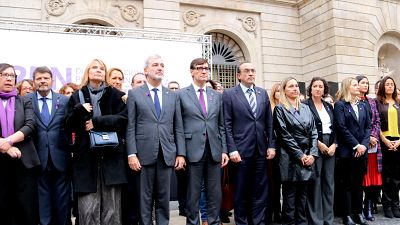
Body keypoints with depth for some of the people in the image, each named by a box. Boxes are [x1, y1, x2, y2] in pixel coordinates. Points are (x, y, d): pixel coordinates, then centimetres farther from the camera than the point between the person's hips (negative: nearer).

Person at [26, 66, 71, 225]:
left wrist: (71, 150, 1)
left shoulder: (64, 100, 5)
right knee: (42, 198, 8)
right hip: (38, 158, 0)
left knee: (62, 199, 9)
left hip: (60, 157, 1)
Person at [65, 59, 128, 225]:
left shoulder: (115, 95, 10)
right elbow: (69, 125, 7)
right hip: (86, 156, 1)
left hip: (111, 155, 0)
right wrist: (80, 110, -11)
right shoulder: (77, 97, 14)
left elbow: (123, 118, -1)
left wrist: (96, 122, -9)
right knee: (88, 209, -3)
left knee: (111, 209, 2)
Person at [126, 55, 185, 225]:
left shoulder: (173, 96, 12)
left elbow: (178, 128, 10)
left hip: (167, 155, 2)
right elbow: (130, 127, -1)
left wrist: (181, 153, 2)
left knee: (164, 198, 8)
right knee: (145, 199, 5)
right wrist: (131, 154, -9)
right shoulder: (134, 94, 5)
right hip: (144, 154, -2)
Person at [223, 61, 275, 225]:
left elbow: (269, 122, 11)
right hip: (241, 150, -4)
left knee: (260, 190, 9)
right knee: (241, 191, 6)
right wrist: (232, 149, -12)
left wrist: (271, 145, 4)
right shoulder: (229, 94, -1)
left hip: (261, 150, 4)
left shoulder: (263, 93, 12)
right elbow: (227, 124, -6)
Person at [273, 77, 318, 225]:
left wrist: (313, 154, -4)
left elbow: (313, 132, 9)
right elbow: (284, 135, -9)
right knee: (290, 195, 1)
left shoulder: (305, 108, 14)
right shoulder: (280, 109, -2)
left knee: (302, 195, 11)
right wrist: (300, 155, -12)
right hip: (291, 158, -5)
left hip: (308, 157, 5)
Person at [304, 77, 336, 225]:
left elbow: (335, 128, 14)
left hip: (330, 147, 6)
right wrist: (318, 143, -13)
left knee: (329, 182, 8)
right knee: (315, 183, -4)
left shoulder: (329, 106, 15)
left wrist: (334, 145, -1)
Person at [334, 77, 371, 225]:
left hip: (362, 150, 5)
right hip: (347, 151, -5)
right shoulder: (340, 105, -3)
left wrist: (364, 144, -5)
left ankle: (358, 213, 18)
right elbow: (341, 128, -11)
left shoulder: (362, 105, 15)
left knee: (359, 183, 10)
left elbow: (368, 126, 9)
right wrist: (356, 145, -13)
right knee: (348, 184, 1)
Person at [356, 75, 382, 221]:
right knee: (361, 178, -2)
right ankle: (362, 208, 8)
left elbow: (377, 121, 12)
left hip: (373, 143, 5)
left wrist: (374, 136, -4)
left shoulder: (372, 102, 17)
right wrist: (367, 138, -11)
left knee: (374, 178, 4)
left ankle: (368, 208, 15)